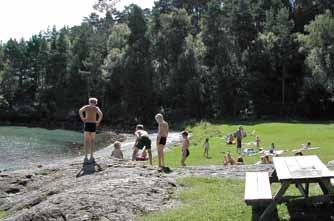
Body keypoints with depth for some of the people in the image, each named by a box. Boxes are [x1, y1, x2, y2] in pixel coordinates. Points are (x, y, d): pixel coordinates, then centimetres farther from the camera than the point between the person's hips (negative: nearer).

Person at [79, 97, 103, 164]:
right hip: (93, 125, 0)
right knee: (92, 141, 10)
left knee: (86, 141, -2)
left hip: (87, 124, 0)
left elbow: (80, 111, -9)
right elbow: (101, 114, -9)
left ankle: (86, 157, -12)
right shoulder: (96, 108, 11)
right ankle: (91, 157, 8)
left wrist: (82, 118, 0)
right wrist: (98, 121, 3)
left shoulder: (86, 107, 12)